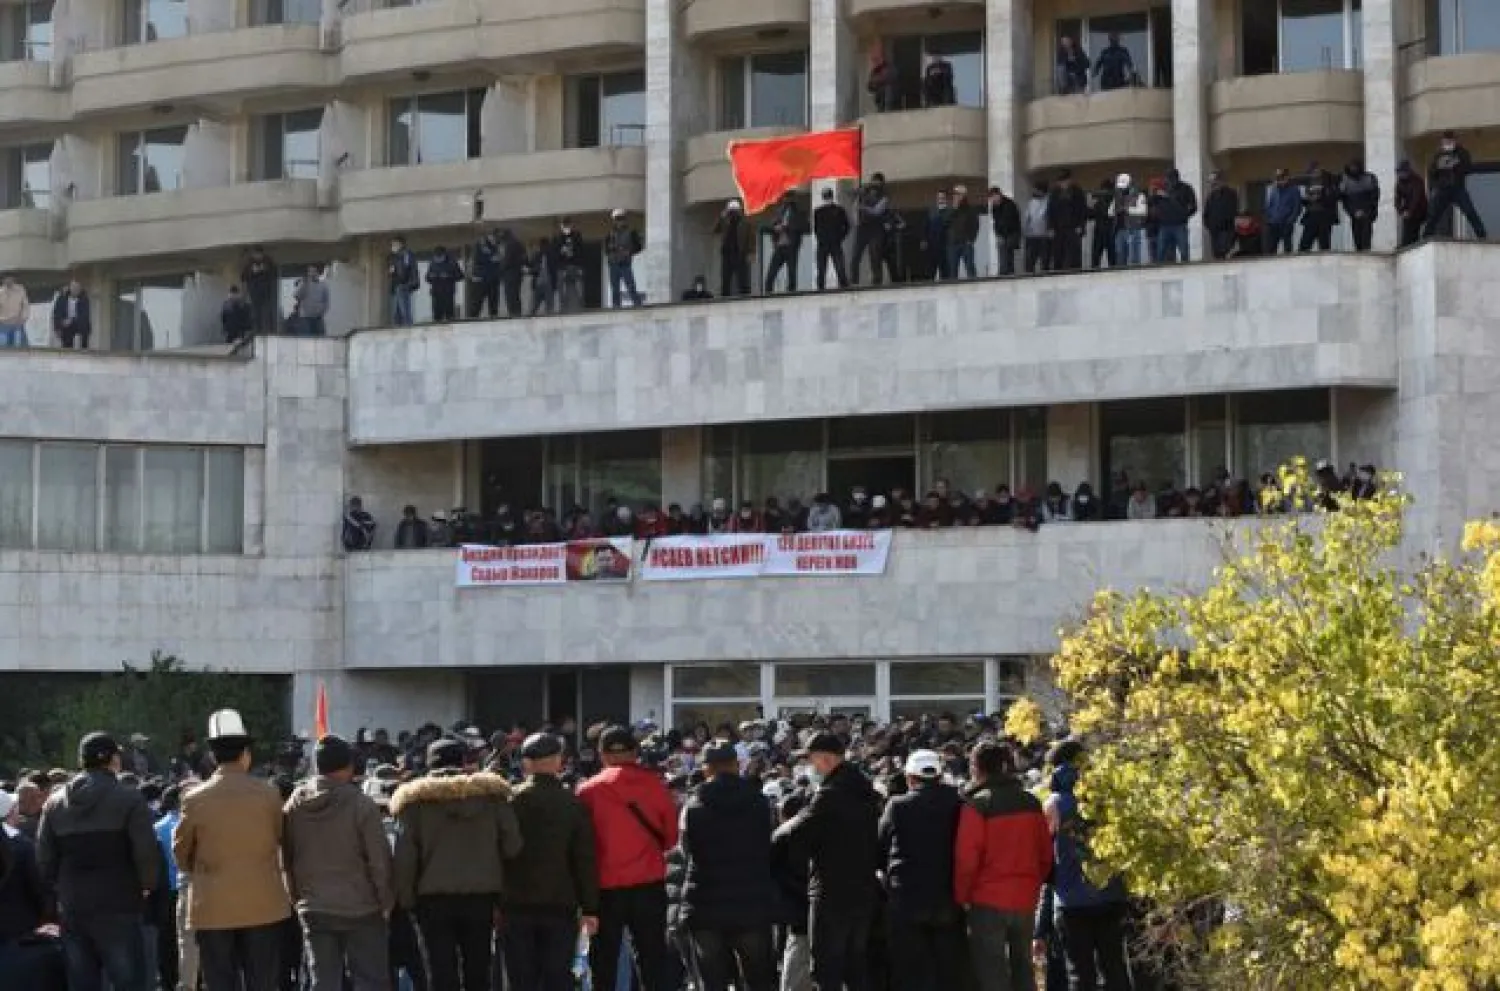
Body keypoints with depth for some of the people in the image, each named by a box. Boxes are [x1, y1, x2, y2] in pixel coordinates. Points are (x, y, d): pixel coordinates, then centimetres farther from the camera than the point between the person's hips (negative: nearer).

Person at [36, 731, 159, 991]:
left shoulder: (55, 803, 7)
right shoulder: (129, 799, -9)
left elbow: (44, 858, 5)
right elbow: (146, 852, -15)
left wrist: (62, 889, 15)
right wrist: (147, 885, 2)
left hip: (71, 911, 5)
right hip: (117, 909, -5)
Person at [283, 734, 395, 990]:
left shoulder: (293, 806, 3)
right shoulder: (361, 805, -13)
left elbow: (287, 860, 9)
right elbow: (379, 860, -12)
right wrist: (387, 901, 0)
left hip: (313, 910, 4)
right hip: (360, 908, -4)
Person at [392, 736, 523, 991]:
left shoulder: (416, 800, -3)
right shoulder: (492, 794, 2)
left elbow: (404, 857, -6)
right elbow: (512, 845, 0)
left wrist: (406, 899, 1)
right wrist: (501, 891, 11)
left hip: (434, 897, -2)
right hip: (482, 895, 2)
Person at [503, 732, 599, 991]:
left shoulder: (509, 801, -3)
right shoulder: (573, 804, -2)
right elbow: (585, 860, -3)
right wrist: (590, 908, 1)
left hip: (516, 905, 0)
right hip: (561, 905, 0)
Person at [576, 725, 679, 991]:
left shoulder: (588, 790, -5)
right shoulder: (655, 785, -2)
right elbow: (671, 835, 5)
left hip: (606, 887, -1)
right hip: (649, 884, 1)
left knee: (604, 962, 7)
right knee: (653, 959, 7)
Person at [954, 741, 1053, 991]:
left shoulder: (976, 806, -11)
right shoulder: (1031, 803, 7)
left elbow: (966, 859, -13)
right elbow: (1045, 854, 10)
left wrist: (961, 897, -2)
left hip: (988, 903, -5)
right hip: (1026, 900, 5)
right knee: (1021, 966, 16)